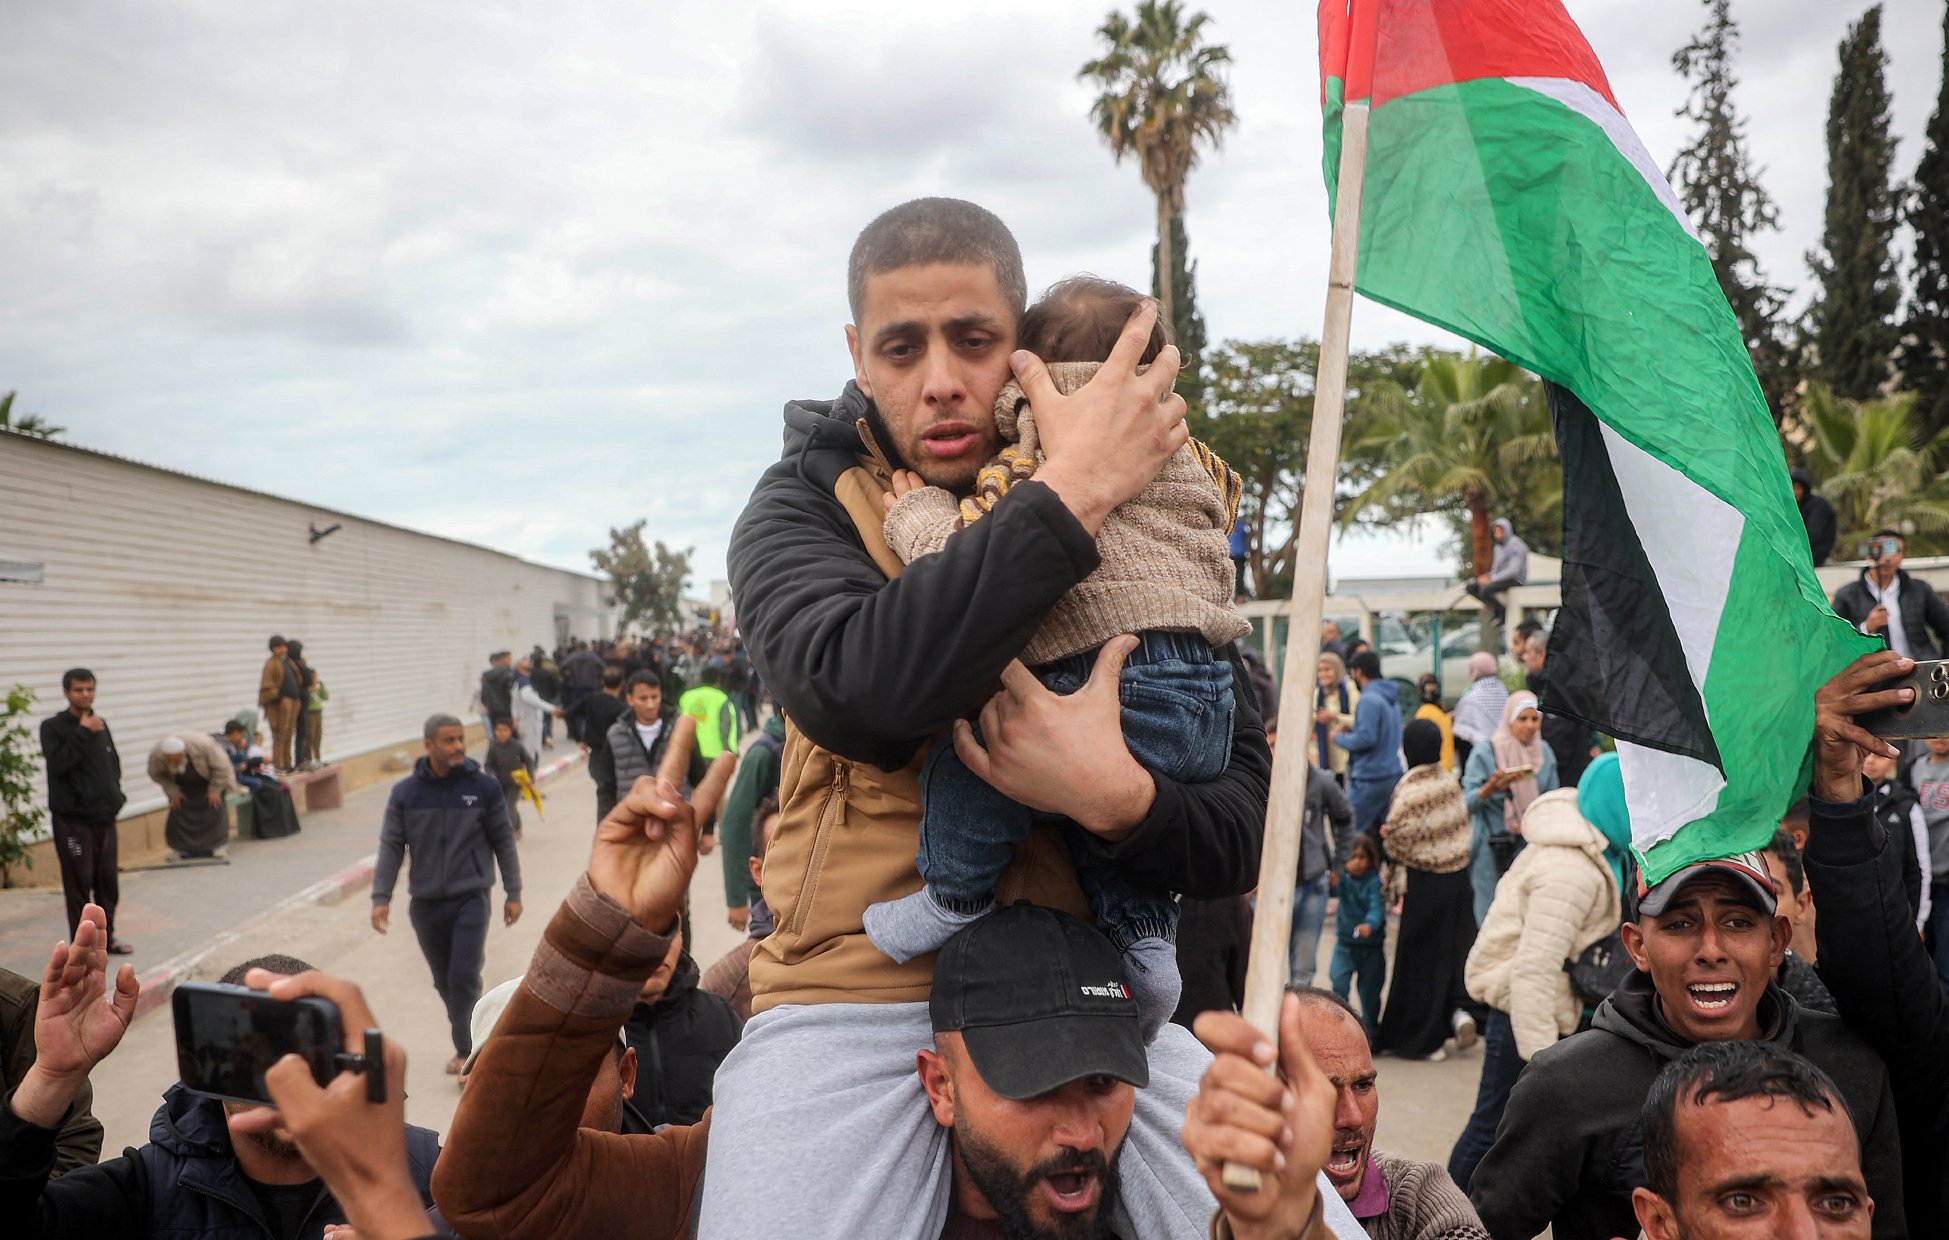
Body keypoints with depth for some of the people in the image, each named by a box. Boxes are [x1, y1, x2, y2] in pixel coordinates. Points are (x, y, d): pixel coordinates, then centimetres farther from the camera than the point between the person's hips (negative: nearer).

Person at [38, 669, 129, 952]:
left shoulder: (101, 725, 12)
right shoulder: (53, 727, -4)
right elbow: (57, 763, -18)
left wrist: (113, 795, 4)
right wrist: (83, 734, -19)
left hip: (104, 816, 5)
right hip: (72, 819, -5)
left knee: (108, 880, 9)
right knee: (79, 883, -3)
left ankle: (105, 937, 21)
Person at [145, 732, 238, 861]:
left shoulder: (203, 745, -40)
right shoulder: (156, 755, -31)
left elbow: (221, 767, -27)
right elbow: (155, 774, -10)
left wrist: (215, 790, -23)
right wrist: (172, 791, -16)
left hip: (209, 779, -3)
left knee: (214, 806, -12)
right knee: (179, 809, -7)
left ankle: (220, 845, -4)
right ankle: (183, 848, 2)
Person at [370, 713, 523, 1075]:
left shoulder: (484, 787, -3)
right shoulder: (405, 793, 0)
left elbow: (503, 841, 3)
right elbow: (391, 846, 3)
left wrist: (514, 894, 5)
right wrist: (381, 897, -4)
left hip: (470, 899, -3)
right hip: (425, 903, 3)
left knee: (464, 978, -11)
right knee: (444, 981, 12)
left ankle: (467, 1051, -2)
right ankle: (466, 1046, 27)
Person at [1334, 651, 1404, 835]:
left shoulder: (1369, 700, -15)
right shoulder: (1391, 699, 15)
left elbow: (1366, 738, -22)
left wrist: (1339, 738, -6)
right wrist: (1350, 732, 17)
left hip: (1370, 778, -9)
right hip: (1392, 776, 9)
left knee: (1353, 833, -5)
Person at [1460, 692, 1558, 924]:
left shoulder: (1545, 753, 8)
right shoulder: (1485, 754, -6)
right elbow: (1468, 803, -11)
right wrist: (1491, 788, -30)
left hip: (1532, 846, 4)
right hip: (1492, 850, -4)